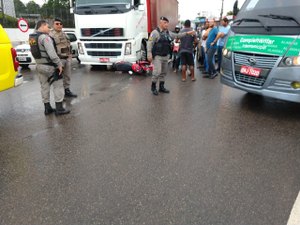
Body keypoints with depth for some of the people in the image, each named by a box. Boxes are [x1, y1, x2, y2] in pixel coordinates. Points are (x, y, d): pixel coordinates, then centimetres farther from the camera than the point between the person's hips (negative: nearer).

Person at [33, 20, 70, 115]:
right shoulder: (45, 37, -18)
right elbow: (51, 53, -25)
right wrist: (59, 64, -21)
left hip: (39, 65, 9)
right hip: (49, 66, -9)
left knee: (44, 86, 13)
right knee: (58, 86, -1)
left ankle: (47, 108, 21)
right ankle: (59, 109, 0)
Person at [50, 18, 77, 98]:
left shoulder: (64, 34, 17)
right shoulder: (50, 35, -10)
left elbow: (69, 45, 25)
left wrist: (70, 55, 19)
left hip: (67, 58, 8)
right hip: (59, 59, -8)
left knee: (67, 76, 13)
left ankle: (67, 90, 25)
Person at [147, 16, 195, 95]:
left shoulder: (168, 33, 11)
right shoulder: (155, 32, -10)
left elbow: (177, 35, 19)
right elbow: (149, 43, -14)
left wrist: (187, 33, 12)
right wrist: (149, 54, -22)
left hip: (165, 56, 7)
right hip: (157, 56, -7)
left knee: (163, 72, 13)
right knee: (157, 72, -12)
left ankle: (161, 87, 25)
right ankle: (153, 87, 7)